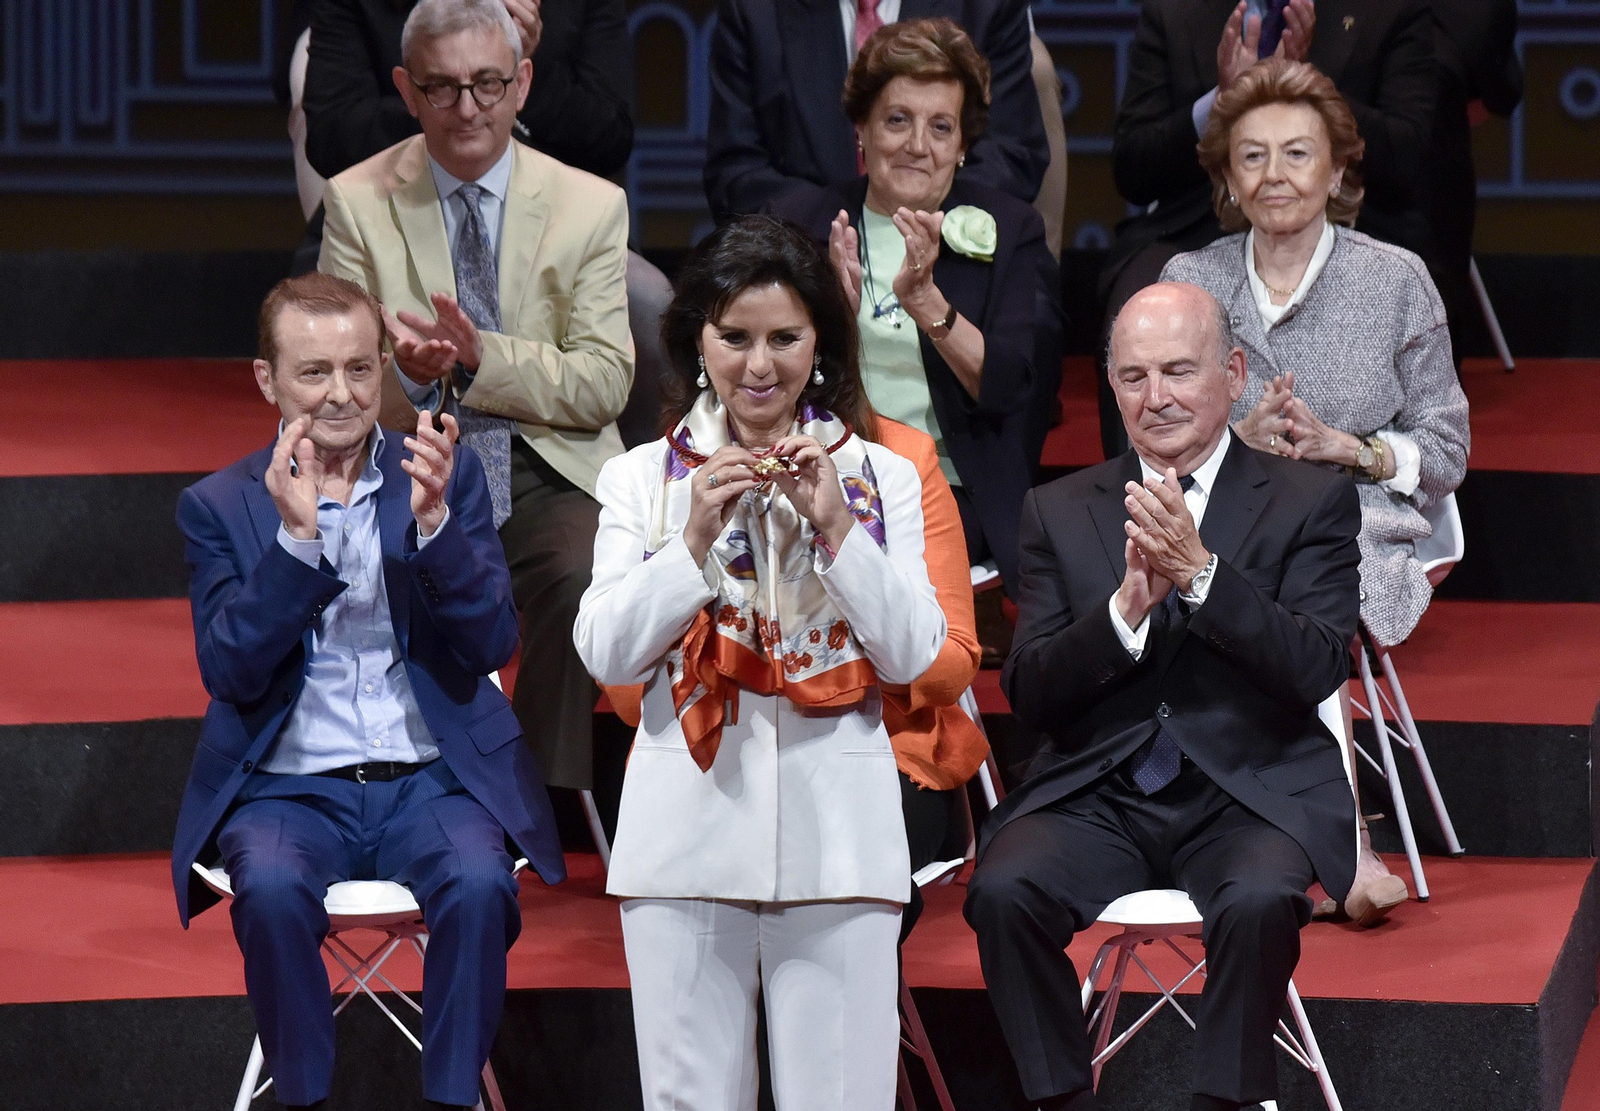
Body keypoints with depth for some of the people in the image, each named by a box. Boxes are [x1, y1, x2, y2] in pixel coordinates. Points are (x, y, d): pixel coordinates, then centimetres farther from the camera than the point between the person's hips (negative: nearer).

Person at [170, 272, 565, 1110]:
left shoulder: (448, 476, 7)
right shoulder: (221, 506, 5)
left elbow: (492, 646, -2)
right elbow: (229, 674, -7)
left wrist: (433, 522, -17)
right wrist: (294, 536, -18)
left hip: (434, 780, 1)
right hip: (289, 789, 0)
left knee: (477, 883, -31)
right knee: (272, 888, -33)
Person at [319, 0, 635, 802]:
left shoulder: (590, 206, 6)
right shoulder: (358, 202, 6)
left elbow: (606, 384, -1)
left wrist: (482, 357, -17)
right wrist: (405, 373, -20)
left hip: (550, 474, 0)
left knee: (580, 578, -34)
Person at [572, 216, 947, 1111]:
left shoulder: (881, 479, 8)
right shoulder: (644, 479, 8)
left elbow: (913, 655, 0)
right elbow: (607, 653, 0)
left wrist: (835, 526, -9)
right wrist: (695, 539, -11)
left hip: (836, 831, 0)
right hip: (689, 829, 0)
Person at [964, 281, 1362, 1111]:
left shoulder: (1311, 503, 5)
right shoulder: (1061, 512, 11)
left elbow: (1319, 669, -9)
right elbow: (1028, 696, 2)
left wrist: (1199, 573, -20)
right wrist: (1126, 607, -15)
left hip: (1249, 796, -2)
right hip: (1098, 797, 2)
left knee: (1260, 901, -35)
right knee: (1002, 891, -27)